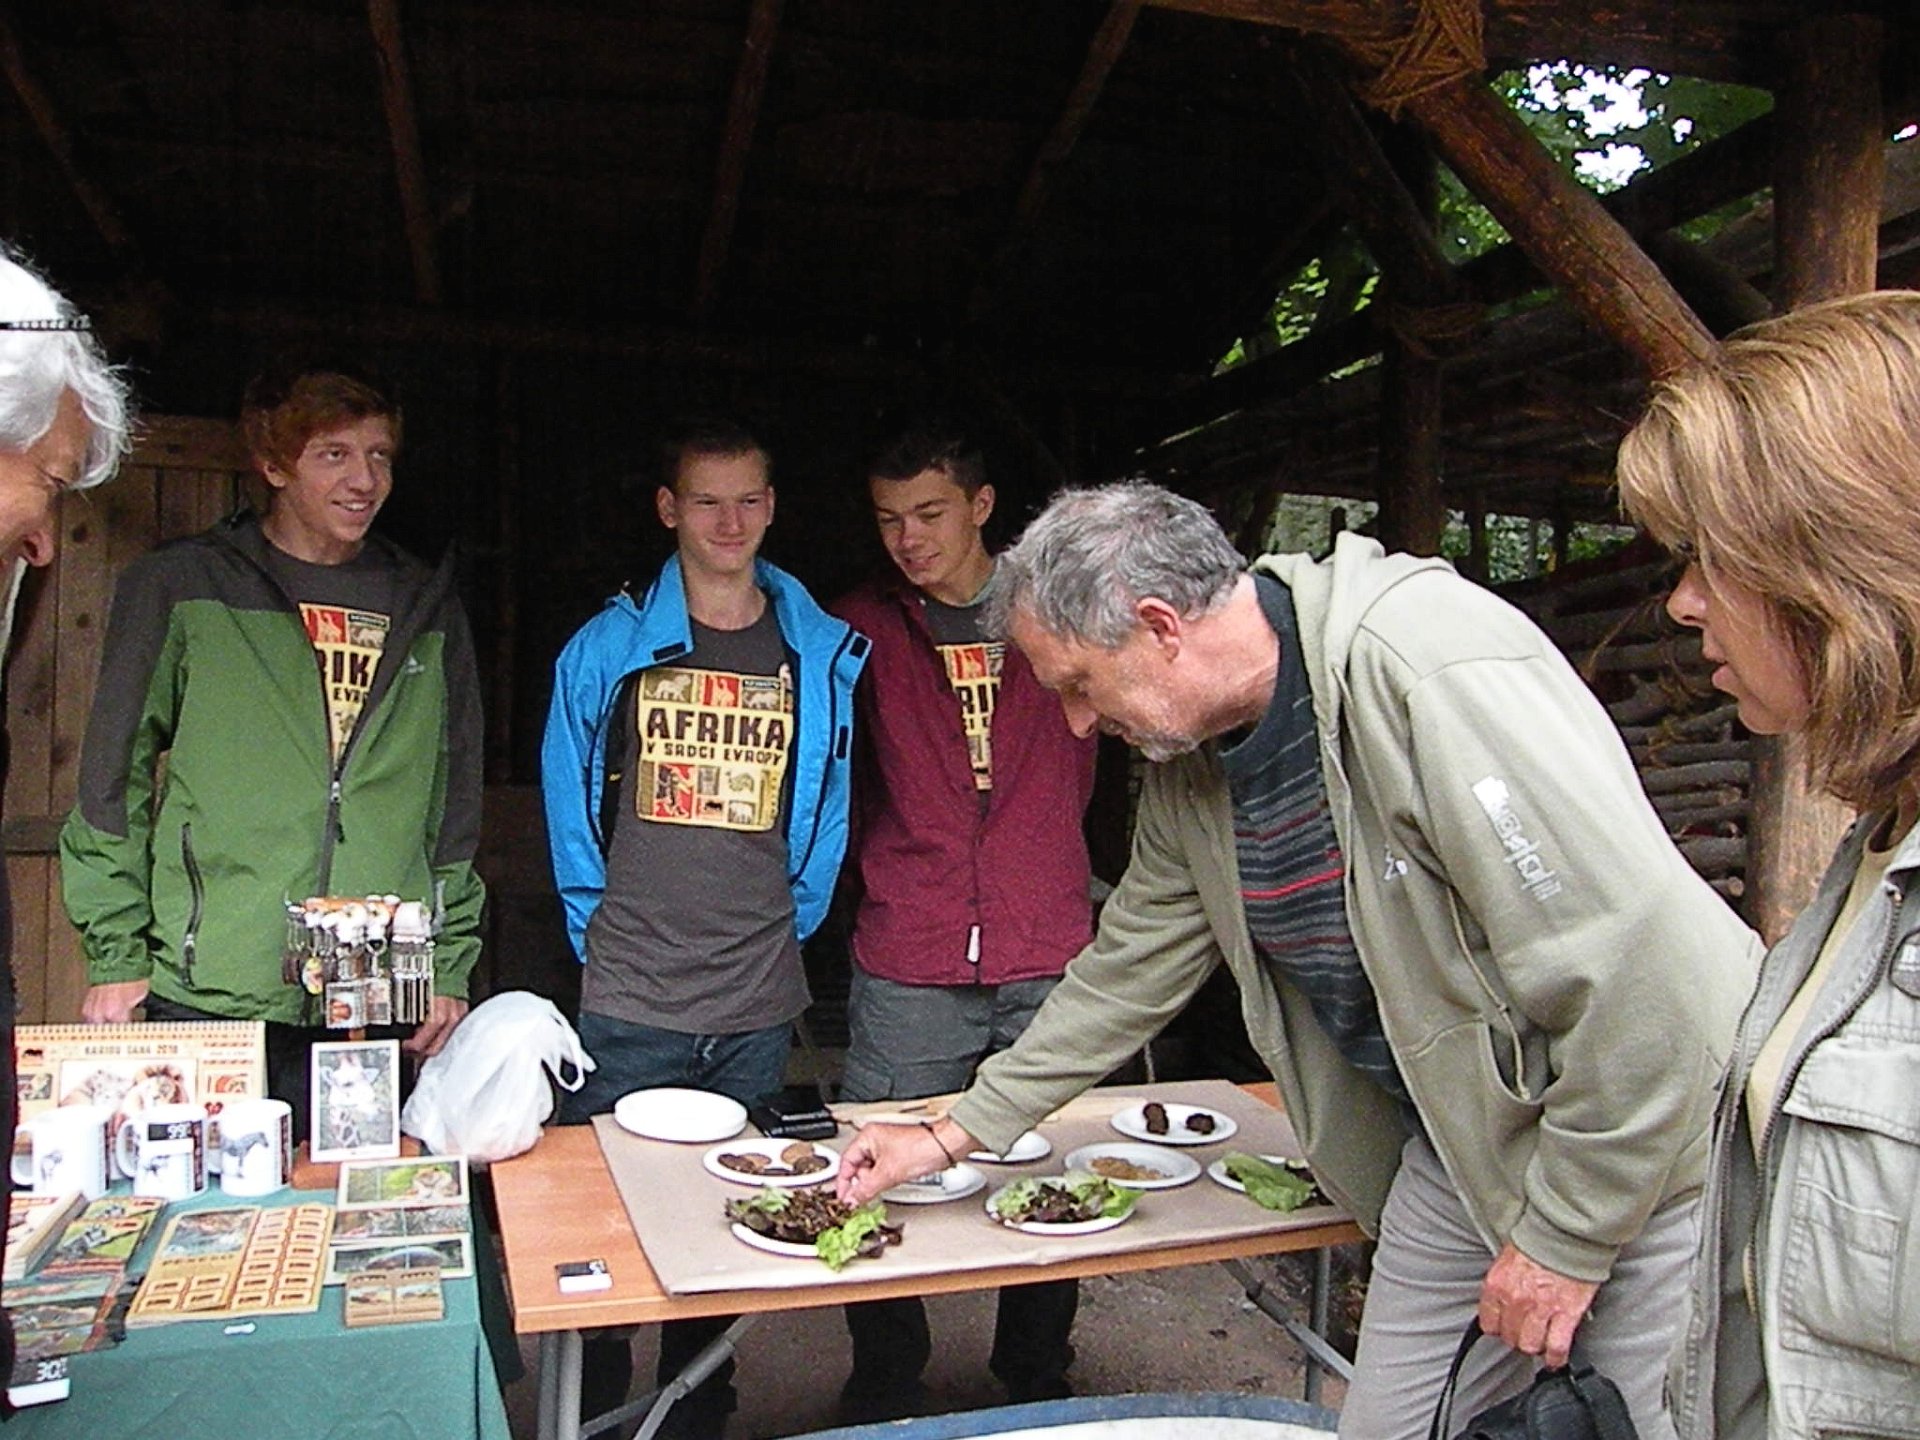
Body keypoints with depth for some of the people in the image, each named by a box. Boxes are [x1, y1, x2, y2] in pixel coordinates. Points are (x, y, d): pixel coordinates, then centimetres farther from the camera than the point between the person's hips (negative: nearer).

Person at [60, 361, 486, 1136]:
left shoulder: (427, 608, 11)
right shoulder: (177, 589, 2)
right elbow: (113, 778, 4)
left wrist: (451, 966, 8)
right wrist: (116, 957, -1)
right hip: (209, 1000, -2)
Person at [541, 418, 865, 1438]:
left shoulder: (822, 654, 4)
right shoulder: (610, 645, 0)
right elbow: (567, 793, 8)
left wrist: (794, 921, 9)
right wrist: (593, 922, 5)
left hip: (761, 1005, 2)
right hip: (630, 999, -1)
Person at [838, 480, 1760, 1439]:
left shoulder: (1428, 669, -27)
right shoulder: (1186, 769, 0)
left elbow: (1635, 962, -27)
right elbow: (1127, 970, 12)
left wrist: (1564, 1232, -19)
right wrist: (954, 1133, 13)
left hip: (1647, 1143, -7)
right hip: (1457, 1144, 7)